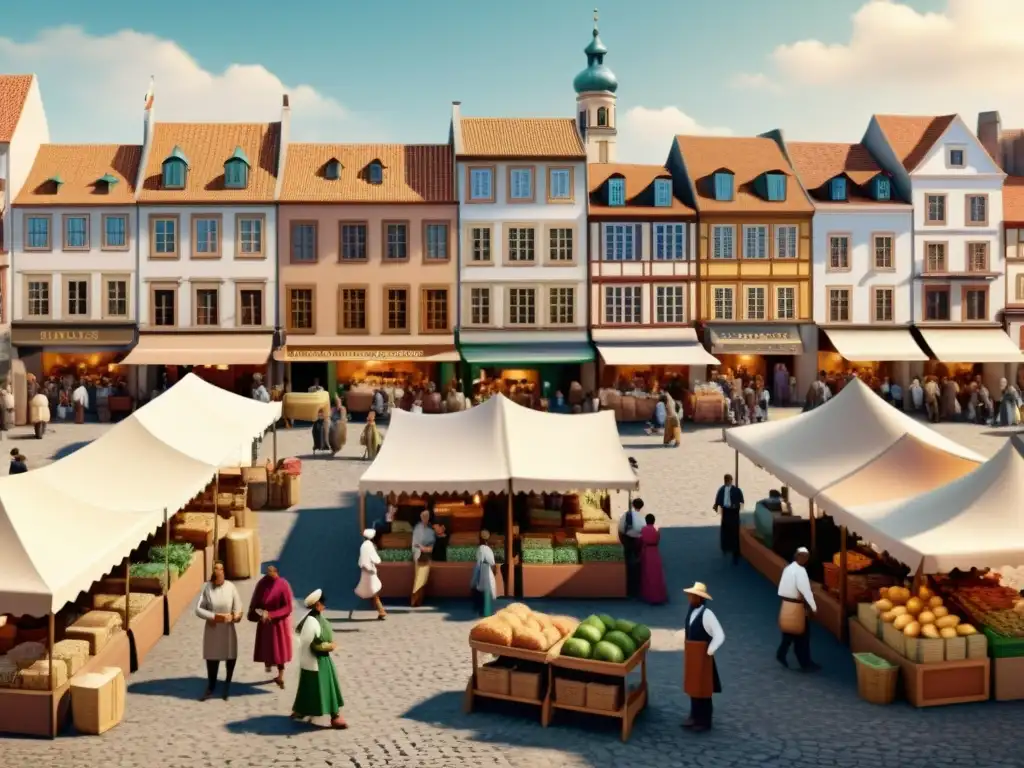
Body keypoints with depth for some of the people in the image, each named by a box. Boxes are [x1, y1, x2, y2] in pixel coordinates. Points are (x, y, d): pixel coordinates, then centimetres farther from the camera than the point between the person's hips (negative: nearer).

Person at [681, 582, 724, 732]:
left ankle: (704, 721, 16)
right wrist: (688, 651, 11)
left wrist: (709, 652, -15)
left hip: (702, 654, -8)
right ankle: (694, 717, 29)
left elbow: (720, 636, -23)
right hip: (691, 654, 8)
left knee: (703, 687, 4)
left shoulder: (707, 614, -21)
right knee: (693, 686, 16)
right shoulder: (691, 611, 3)